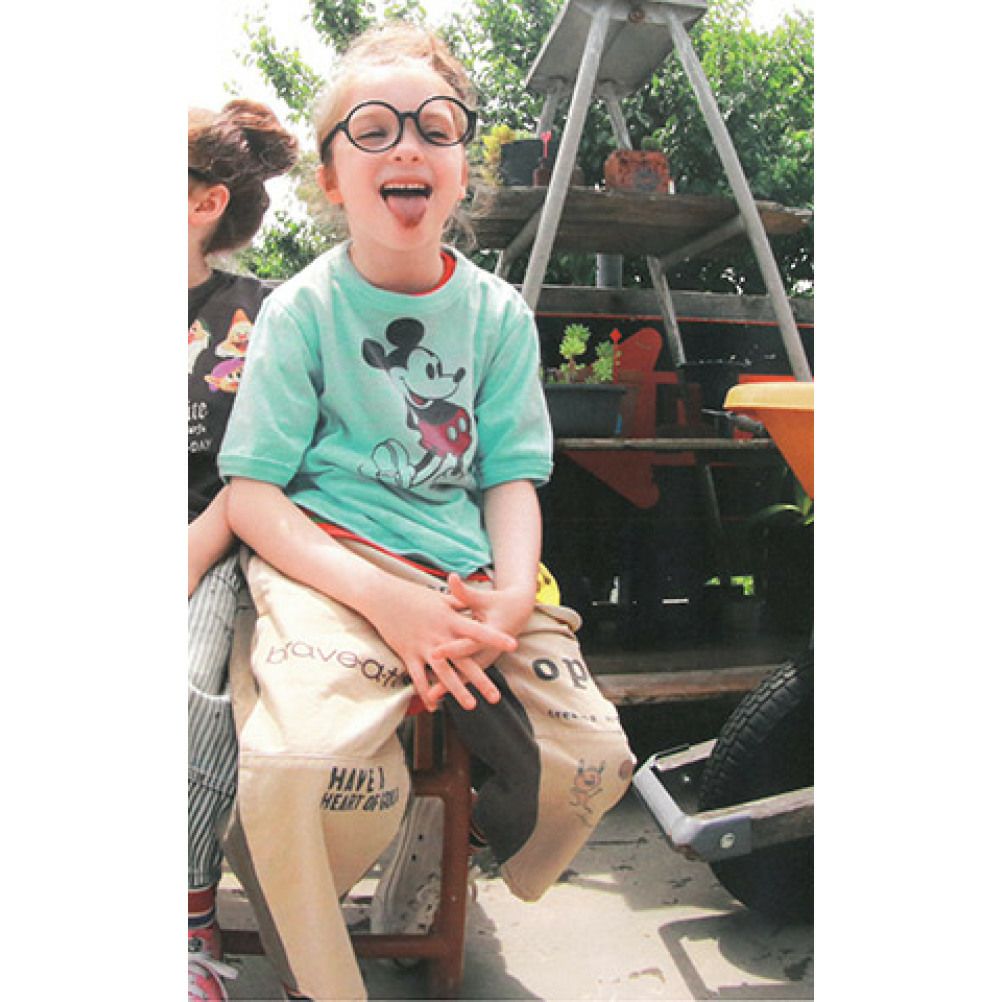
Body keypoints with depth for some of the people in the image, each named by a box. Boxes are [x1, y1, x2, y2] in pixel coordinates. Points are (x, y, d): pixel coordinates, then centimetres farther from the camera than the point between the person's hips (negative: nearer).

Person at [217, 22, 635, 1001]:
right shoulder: (300, 309, 1)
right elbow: (251, 493, -5)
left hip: (464, 572, 4)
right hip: (326, 562, -3)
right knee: (300, 768, -31)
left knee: (595, 757, -9)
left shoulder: (498, 312, 10)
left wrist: (513, 596, -13)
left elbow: (512, 476, 8)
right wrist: (385, 598, -20)